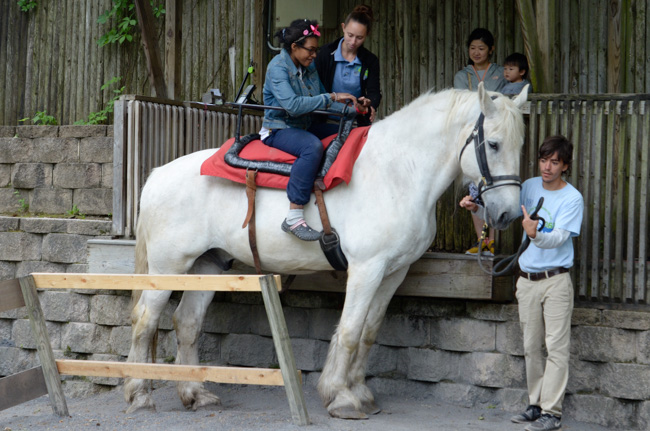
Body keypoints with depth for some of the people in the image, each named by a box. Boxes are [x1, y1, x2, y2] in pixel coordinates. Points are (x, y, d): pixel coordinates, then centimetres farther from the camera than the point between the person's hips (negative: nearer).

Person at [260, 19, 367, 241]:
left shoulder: (308, 67, 9)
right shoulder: (278, 67, -16)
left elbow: (322, 101, 15)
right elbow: (292, 104, -30)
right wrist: (332, 97, -30)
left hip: (304, 126, 9)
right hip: (279, 129, -9)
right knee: (313, 146, -38)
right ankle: (294, 217, -41)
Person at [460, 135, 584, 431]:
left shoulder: (572, 199, -8)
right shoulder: (530, 187, 7)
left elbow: (558, 238, -19)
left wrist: (536, 234, -39)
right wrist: (477, 206, -5)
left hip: (555, 281, -5)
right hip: (527, 281, 5)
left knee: (557, 347, -7)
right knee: (531, 347, 11)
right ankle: (535, 405, 20)